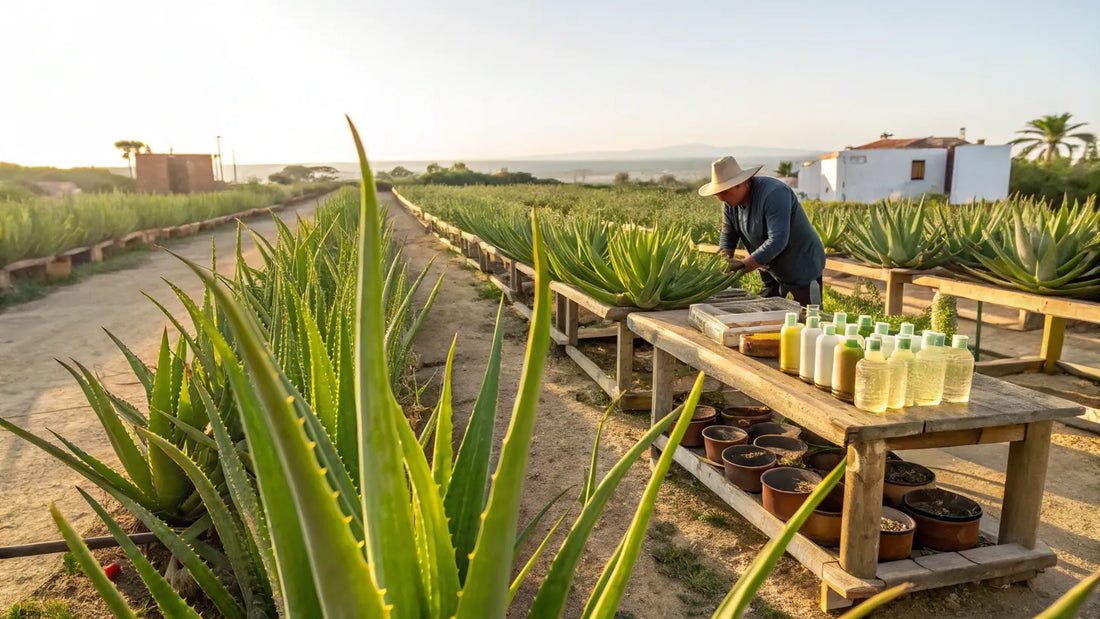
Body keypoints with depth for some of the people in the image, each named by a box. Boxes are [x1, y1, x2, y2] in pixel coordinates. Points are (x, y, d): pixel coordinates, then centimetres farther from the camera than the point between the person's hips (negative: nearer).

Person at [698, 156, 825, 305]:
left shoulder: (774, 193, -29)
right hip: (771, 269, 8)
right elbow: (728, 235, 4)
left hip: (803, 267, -7)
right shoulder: (730, 203, -4)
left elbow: (777, 240, -35)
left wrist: (742, 265, -36)